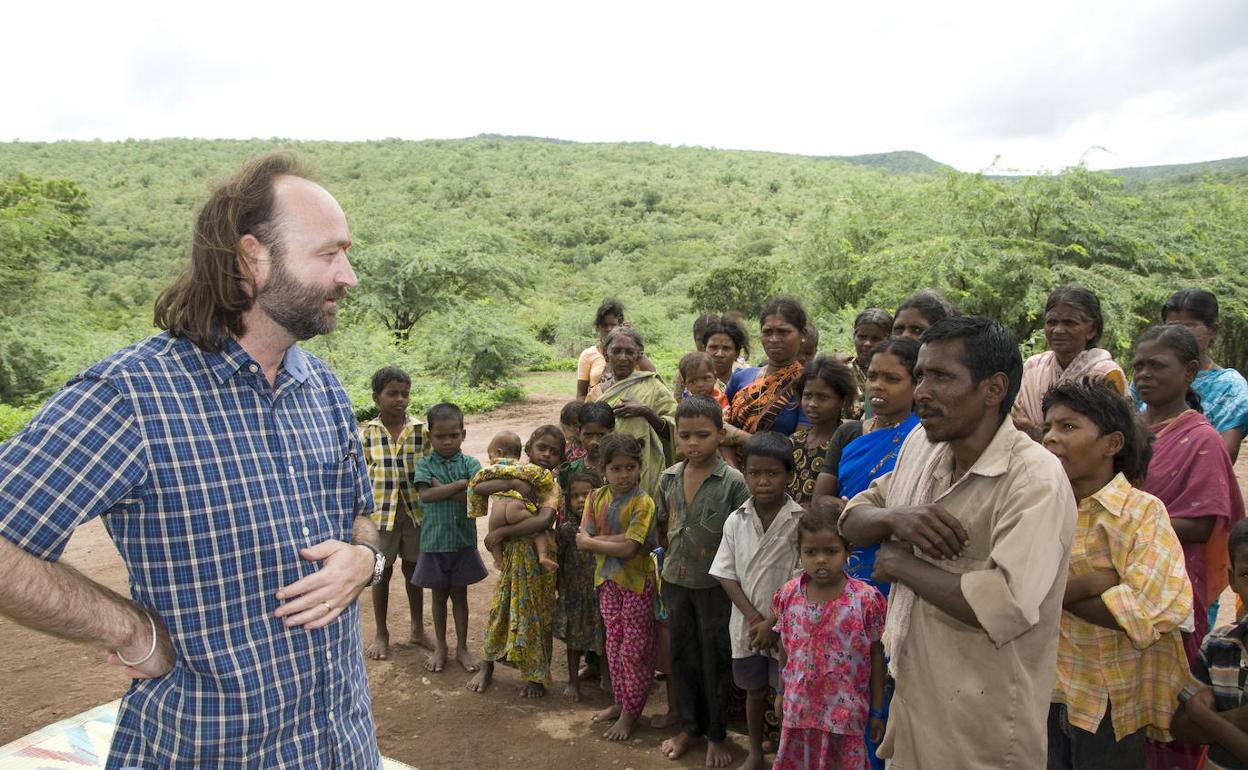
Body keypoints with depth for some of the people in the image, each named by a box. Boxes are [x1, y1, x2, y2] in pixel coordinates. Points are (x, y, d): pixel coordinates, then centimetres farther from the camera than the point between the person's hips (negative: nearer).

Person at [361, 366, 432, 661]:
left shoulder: (421, 430, -5)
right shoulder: (366, 434, -5)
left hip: (415, 511, 1)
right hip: (381, 513, 0)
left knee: (413, 570, 14)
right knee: (381, 572, 12)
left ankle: (418, 629, 31)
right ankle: (381, 633, 28)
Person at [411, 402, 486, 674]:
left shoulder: (470, 463, -3)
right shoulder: (425, 464, -3)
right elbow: (426, 494, -20)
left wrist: (442, 489, -18)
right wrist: (461, 484, -19)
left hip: (463, 541, 0)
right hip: (434, 541, 0)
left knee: (460, 595, 12)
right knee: (439, 595, 14)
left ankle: (462, 647, 26)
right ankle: (440, 646, 31)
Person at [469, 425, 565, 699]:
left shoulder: (553, 486, -11)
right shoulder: (514, 474, -1)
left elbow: (543, 520, -29)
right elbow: (478, 488, -15)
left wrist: (502, 531, -27)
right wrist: (512, 483, -26)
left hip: (536, 556, -3)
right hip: (510, 555, 3)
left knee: (537, 614, 5)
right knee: (499, 609, 10)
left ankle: (536, 676, 22)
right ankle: (487, 667, 30)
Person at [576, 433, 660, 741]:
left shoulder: (642, 502, -18)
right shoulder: (597, 497, -1)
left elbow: (629, 548, -25)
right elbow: (582, 540, -8)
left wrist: (592, 541, -15)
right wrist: (615, 539, -21)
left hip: (637, 580, -5)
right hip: (608, 579, 5)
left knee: (635, 649, 5)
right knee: (614, 643, 17)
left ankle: (630, 712, 20)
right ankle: (619, 701, 33)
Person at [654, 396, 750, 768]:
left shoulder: (733, 482, -16)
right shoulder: (669, 478, -1)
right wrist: (675, 557, 7)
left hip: (715, 584, -4)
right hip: (676, 581, 5)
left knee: (715, 660, 9)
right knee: (682, 655, 16)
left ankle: (716, 735, 27)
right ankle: (689, 726, 35)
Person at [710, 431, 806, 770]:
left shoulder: (801, 521, -14)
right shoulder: (735, 521, -3)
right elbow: (727, 576, -1)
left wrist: (773, 623, -13)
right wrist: (754, 618, -11)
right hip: (747, 625, 3)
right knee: (754, 691, 18)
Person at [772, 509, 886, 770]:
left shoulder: (866, 599, -14)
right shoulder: (788, 595, -5)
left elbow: (876, 656, -6)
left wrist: (877, 710, -2)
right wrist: (782, 693, 14)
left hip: (846, 711, -3)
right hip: (798, 708, 3)